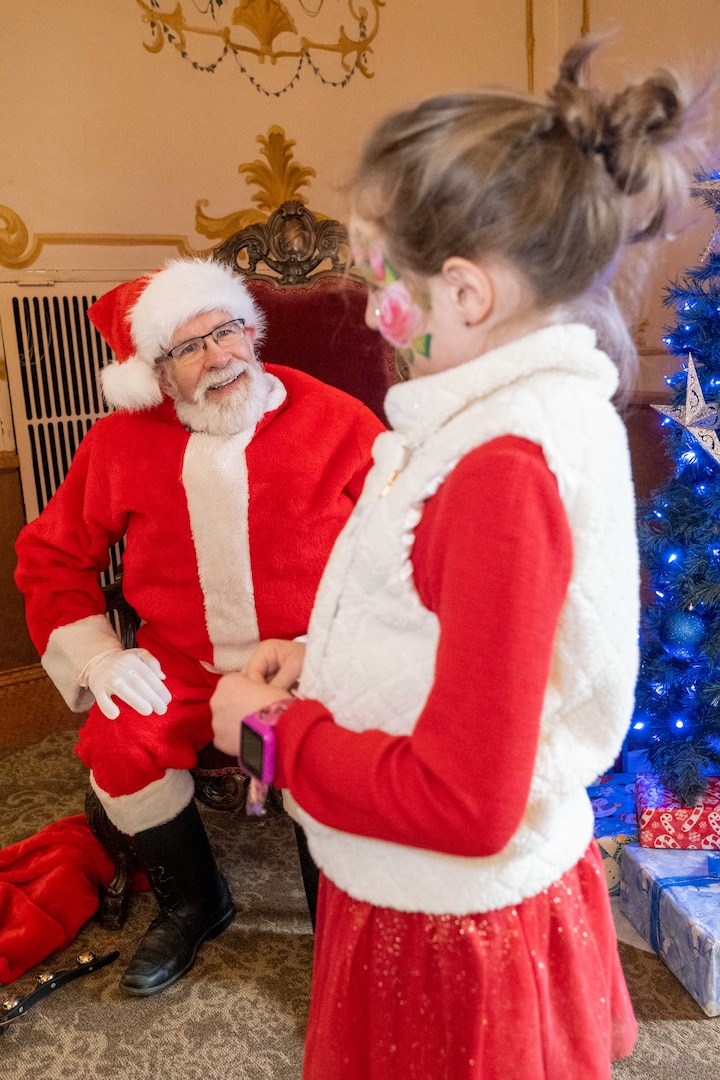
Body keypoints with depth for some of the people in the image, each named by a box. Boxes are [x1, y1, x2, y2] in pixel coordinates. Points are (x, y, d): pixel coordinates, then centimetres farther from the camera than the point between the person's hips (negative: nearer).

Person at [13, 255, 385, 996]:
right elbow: (51, 553, 10)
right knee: (119, 748, -18)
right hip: (182, 659, 3)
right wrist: (95, 655, -2)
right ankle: (193, 904, 12)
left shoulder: (333, 420, -6)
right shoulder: (120, 442, 1)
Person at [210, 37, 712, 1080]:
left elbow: (464, 801, -29)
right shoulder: (542, 408, -2)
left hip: (455, 923, -7)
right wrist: (322, 658, -1)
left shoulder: (504, 468, -31)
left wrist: (273, 725, -17)